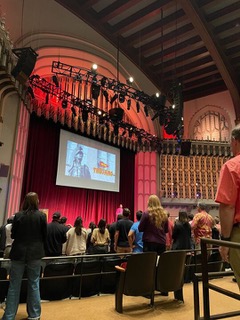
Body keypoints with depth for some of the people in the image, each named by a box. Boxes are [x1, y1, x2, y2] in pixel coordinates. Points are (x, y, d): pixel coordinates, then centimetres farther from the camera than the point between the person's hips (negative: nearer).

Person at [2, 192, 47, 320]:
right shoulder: (41, 216, -8)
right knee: (34, 284, 11)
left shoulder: (18, 215, -6)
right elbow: (44, 235, -1)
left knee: (14, 285, 11)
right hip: (35, 253, 0)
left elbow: (13, 235, 2)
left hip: (18, 253, 1)